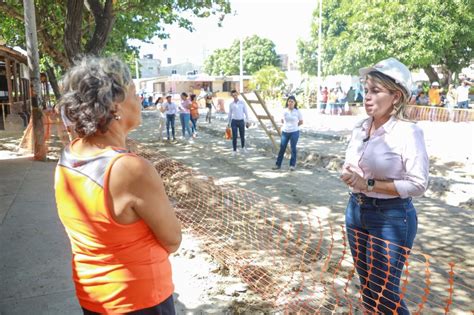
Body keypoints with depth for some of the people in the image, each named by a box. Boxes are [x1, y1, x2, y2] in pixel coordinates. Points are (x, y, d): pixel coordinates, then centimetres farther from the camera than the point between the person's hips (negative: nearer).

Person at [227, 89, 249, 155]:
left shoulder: (242, 103, 1)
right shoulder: (231, 104, 3)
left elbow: (246, 112, 4)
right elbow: (229, 114, 11)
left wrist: (247, 121, -1)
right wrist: (228, 123, 9)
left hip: (241, 121, 0)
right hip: (234, 121, 0)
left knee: (242, 136, 10)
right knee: (234, 137, -3)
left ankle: (243, 147, 35)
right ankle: (234, 150, 8)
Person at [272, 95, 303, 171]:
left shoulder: (297, 112, -6)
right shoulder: (284, 111, 0)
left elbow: (301, 122, 6)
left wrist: (294, 126, 10)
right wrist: (287, 125, 11)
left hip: (294, 132, -2)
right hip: (285, 132, 2)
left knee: (293, 148, 5)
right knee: (282, 148, 8)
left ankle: (292, 165, 15)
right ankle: (278, 164, 15)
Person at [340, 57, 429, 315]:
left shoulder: (408, 132, -16)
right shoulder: (360, 128, 4)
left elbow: (418, 184, -19)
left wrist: (370, 184, -21)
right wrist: (348, 174, -1)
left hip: (391, 218, -7)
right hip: (356, 210, 7)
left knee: (384, 291, 2)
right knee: (366, 284, 19)